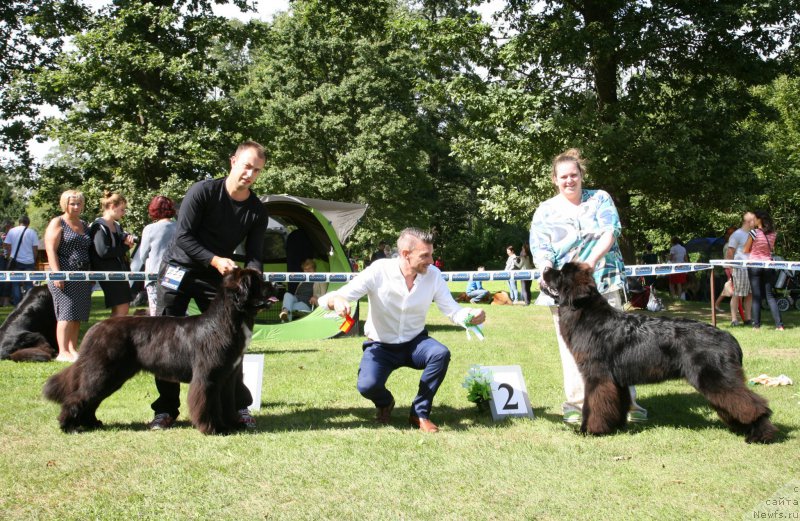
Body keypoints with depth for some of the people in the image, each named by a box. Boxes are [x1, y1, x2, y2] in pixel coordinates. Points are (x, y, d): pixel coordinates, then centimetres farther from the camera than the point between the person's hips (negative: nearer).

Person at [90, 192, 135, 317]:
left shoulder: (117, 226, 17)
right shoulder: (99, 227, -11)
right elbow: (103, 251, -21)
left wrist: (128, 238, -4)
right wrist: (125, 247, -10)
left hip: (120, 271, 9)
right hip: (108, 273, -9)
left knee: (121, 308, 9)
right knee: (121, 308, -12)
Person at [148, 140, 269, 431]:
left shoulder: (257, 211, -6)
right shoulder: (203, 191, -17)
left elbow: (254, 255, -4)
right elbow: (183, 237, -18)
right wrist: (214, 260, -26)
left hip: (216, 277, 3)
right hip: (179, 268, -3)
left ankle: (239, 407, 2)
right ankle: (166, 410, 2)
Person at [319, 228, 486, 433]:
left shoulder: (433, 275, -12)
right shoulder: (378, 271, -21)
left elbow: (453, 310, -10)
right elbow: (327, 299, -22)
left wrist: (471, 315, -34)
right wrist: (337, 301, -48)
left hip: (415, 343, 2)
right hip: (380, 346, -2)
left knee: (441, 354, -30)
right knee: (367, 386, -30)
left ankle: (420, 413, -10)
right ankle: (385, 403, 11)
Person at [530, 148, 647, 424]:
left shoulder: (600, 199, 9)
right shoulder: (545, 211, 9)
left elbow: (610, 232, -6)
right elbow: (540, 250, 0)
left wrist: (592, 260, -23)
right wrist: (546, 272, -22)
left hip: (603, 282, 0)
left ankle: (627, 401, 5)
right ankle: (576, 403, 8)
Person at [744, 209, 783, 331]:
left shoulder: (754, 232, -13)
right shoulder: (773, 234, 2)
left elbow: (746, 251, -4)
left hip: (754, 265, -4)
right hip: (768, 265, 4)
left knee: (756, 296, 2)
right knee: (769, 295, 9)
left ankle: (757, 325, 2)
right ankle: (779, 324, 2)